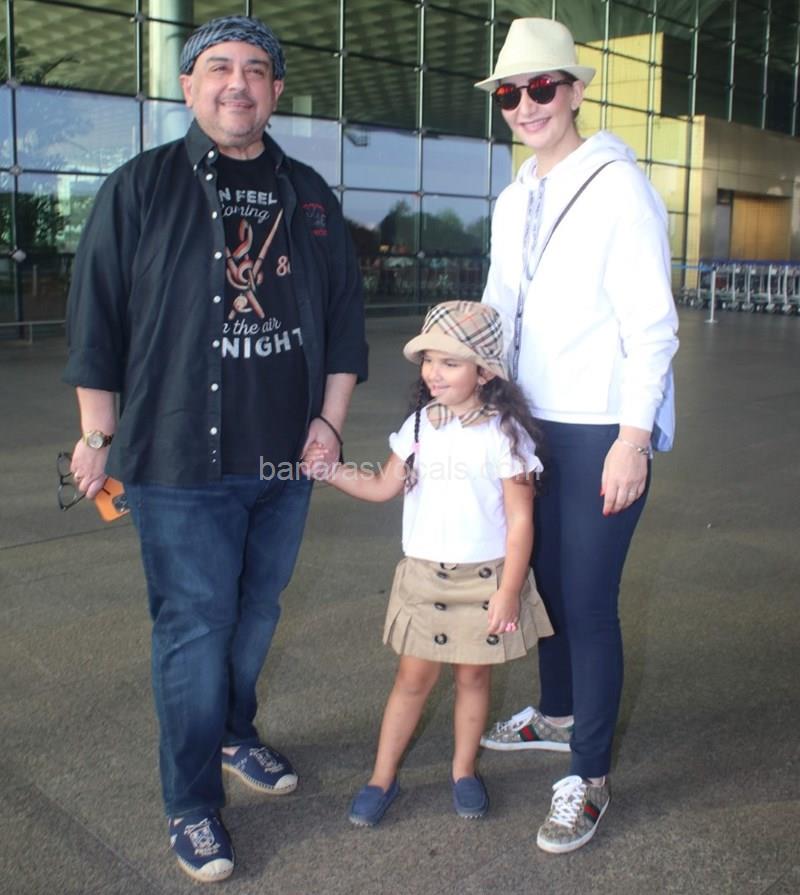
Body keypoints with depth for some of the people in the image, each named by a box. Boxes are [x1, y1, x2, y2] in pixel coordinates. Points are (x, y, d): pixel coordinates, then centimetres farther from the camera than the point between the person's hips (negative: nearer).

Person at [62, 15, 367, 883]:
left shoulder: (309, 196, 9)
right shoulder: (139, 187, -3)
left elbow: (343, 316, 11)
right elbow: (95, 318, -3)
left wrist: (328, 421, 4)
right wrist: (99, 434, -5)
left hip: (285, 456, 4)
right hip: (180, 457, -4)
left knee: (255, 612, 17)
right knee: (194, 625, 1)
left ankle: (235, 732, 41)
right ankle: (192, 805, 16)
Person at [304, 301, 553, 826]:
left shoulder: (504, 434, -13)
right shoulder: (419, 426, 2)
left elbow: (520, 519, -12)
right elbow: (384, 486, 10)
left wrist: (509, 592, -14)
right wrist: (329, 470, -4)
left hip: (485, 579, -3)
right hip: (424, 574, 3)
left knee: (473, 675, 11)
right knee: (414, 677, 10)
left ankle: (464, 771, 31)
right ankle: (382, 778, 21)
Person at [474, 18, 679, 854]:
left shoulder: (618, 188, -9)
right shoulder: (512, 202, 13)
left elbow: (652, 325, -13)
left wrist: (633, 439, -17)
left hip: (603, 429, -7)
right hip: (535, 425, 7)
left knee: (588, 602, -3)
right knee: (546, 580, 17)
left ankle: (587, 778, 11)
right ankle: (556, 714, 39)